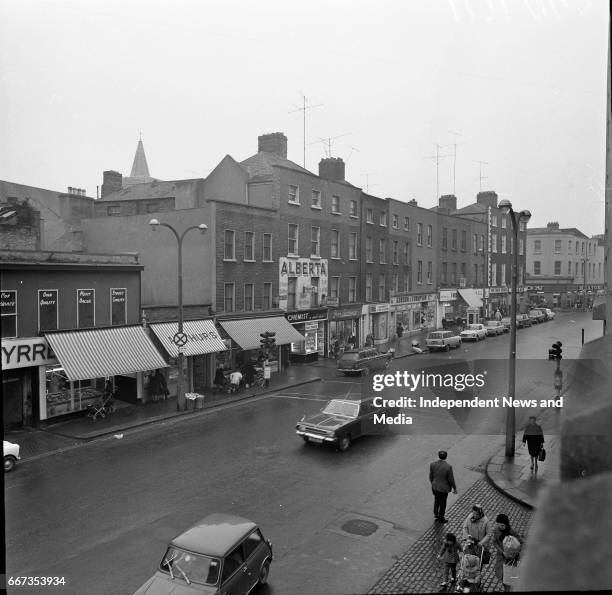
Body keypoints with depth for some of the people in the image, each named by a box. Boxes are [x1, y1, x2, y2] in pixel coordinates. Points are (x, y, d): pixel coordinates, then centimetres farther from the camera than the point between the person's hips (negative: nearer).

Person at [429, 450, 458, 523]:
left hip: (435, 487, 3)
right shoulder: (448, 467, -26)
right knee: (442, 503, 18)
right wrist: (454, 488, 0)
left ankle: (436, 513, 37)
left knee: (436, 500, 30)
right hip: (443, 488, -3)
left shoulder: (433, 464, -14)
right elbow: (451, 479, -16)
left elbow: (431, 476, -2)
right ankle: (440, 518, 35)